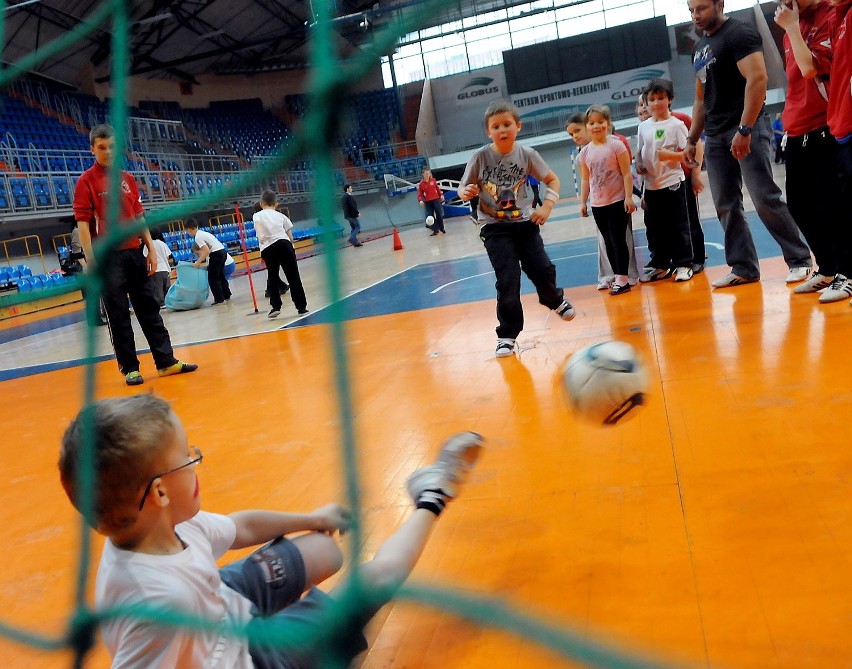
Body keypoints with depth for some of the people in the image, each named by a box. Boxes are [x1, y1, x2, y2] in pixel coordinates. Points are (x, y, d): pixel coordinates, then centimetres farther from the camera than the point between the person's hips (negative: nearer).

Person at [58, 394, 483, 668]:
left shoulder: (166, 527, -16)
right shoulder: (158, 597, -42)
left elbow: (240, 527, 1)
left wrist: (311, 519, 14)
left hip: (227, 604, 6)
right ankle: (430, 501, 23)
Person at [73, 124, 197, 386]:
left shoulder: (127, 178, 13)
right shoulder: (87, 181, -3)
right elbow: (82, 222, -8)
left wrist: (151, 249, 10)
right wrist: (90, 261, -15)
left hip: (134, 252, 5)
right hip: (108, 256, -5)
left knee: (149, 308, 8)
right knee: (117, 315, 0)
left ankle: (166, 361, 14)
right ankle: (129, 368, 8)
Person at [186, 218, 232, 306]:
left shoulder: (197, 237, -12)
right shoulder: (202, 233, 17)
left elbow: (206, 251, -19)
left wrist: (198, 262, -12)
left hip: (216, 254, -9)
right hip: (223, 251, 10)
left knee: (212, 278, -2)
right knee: (220, 276, 21)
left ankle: (219, 299, -2)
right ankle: (226, 295, 30)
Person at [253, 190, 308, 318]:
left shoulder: (258, 215, 16)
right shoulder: (280, 215, 22)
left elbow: (258, 223, -10)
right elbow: (290, 234, 15)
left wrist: (260, 236, -25)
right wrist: (291, 247, 25)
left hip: (268, 249, -1)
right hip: (284, 244, 1)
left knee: (272, 277, 12)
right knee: (293, 276, 4)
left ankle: (275, 306, 3)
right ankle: (301, 306, 6)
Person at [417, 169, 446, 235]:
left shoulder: (433, 180, 2)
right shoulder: (421, 184, -4)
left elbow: (437, 188, 11)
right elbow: (419, 194, -4)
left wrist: (441, 195, 4)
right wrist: (420, 200, -21)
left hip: (436, 199, 1)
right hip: (427, 201, -1)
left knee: (439, 214, 2)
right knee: (430, 216, -3)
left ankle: (441, 228, 16)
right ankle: (435, 230, 4)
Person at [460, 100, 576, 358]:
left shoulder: (526, 154, -6)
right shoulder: (480, 157, -11)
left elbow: (552, 180, 5)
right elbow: (463, 188, -2)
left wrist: (547, 206, -9)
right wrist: (465, 193, -25)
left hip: (524, 221, 2)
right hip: (494, 227, -2)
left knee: (542, 269, 3)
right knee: (507, 280, -9)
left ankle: (555, 300, 39)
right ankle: (507, 335, 5)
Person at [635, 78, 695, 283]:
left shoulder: (676, 124, -5)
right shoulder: (643, 126, 8)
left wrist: (669, 155, -22)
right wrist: (639, 165, -4)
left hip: (672, 182, -5)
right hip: (651, 184, 5)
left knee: (678, 225, 1)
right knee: (657, 227, 11)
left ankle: (683, 264, 9)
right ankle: (661, 266, 21)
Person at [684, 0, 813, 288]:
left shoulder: (739, 34, -7)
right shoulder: (699, 48, 19)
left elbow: (757, 78, -18)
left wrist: (744, 129, -24)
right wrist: (692, 139, 18)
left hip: (747, 128, -8)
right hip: (715, 135, 8)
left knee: (765, 198, -10)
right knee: (726, 205, 5)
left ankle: (800, 260, 0)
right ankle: (744, 268, 10)